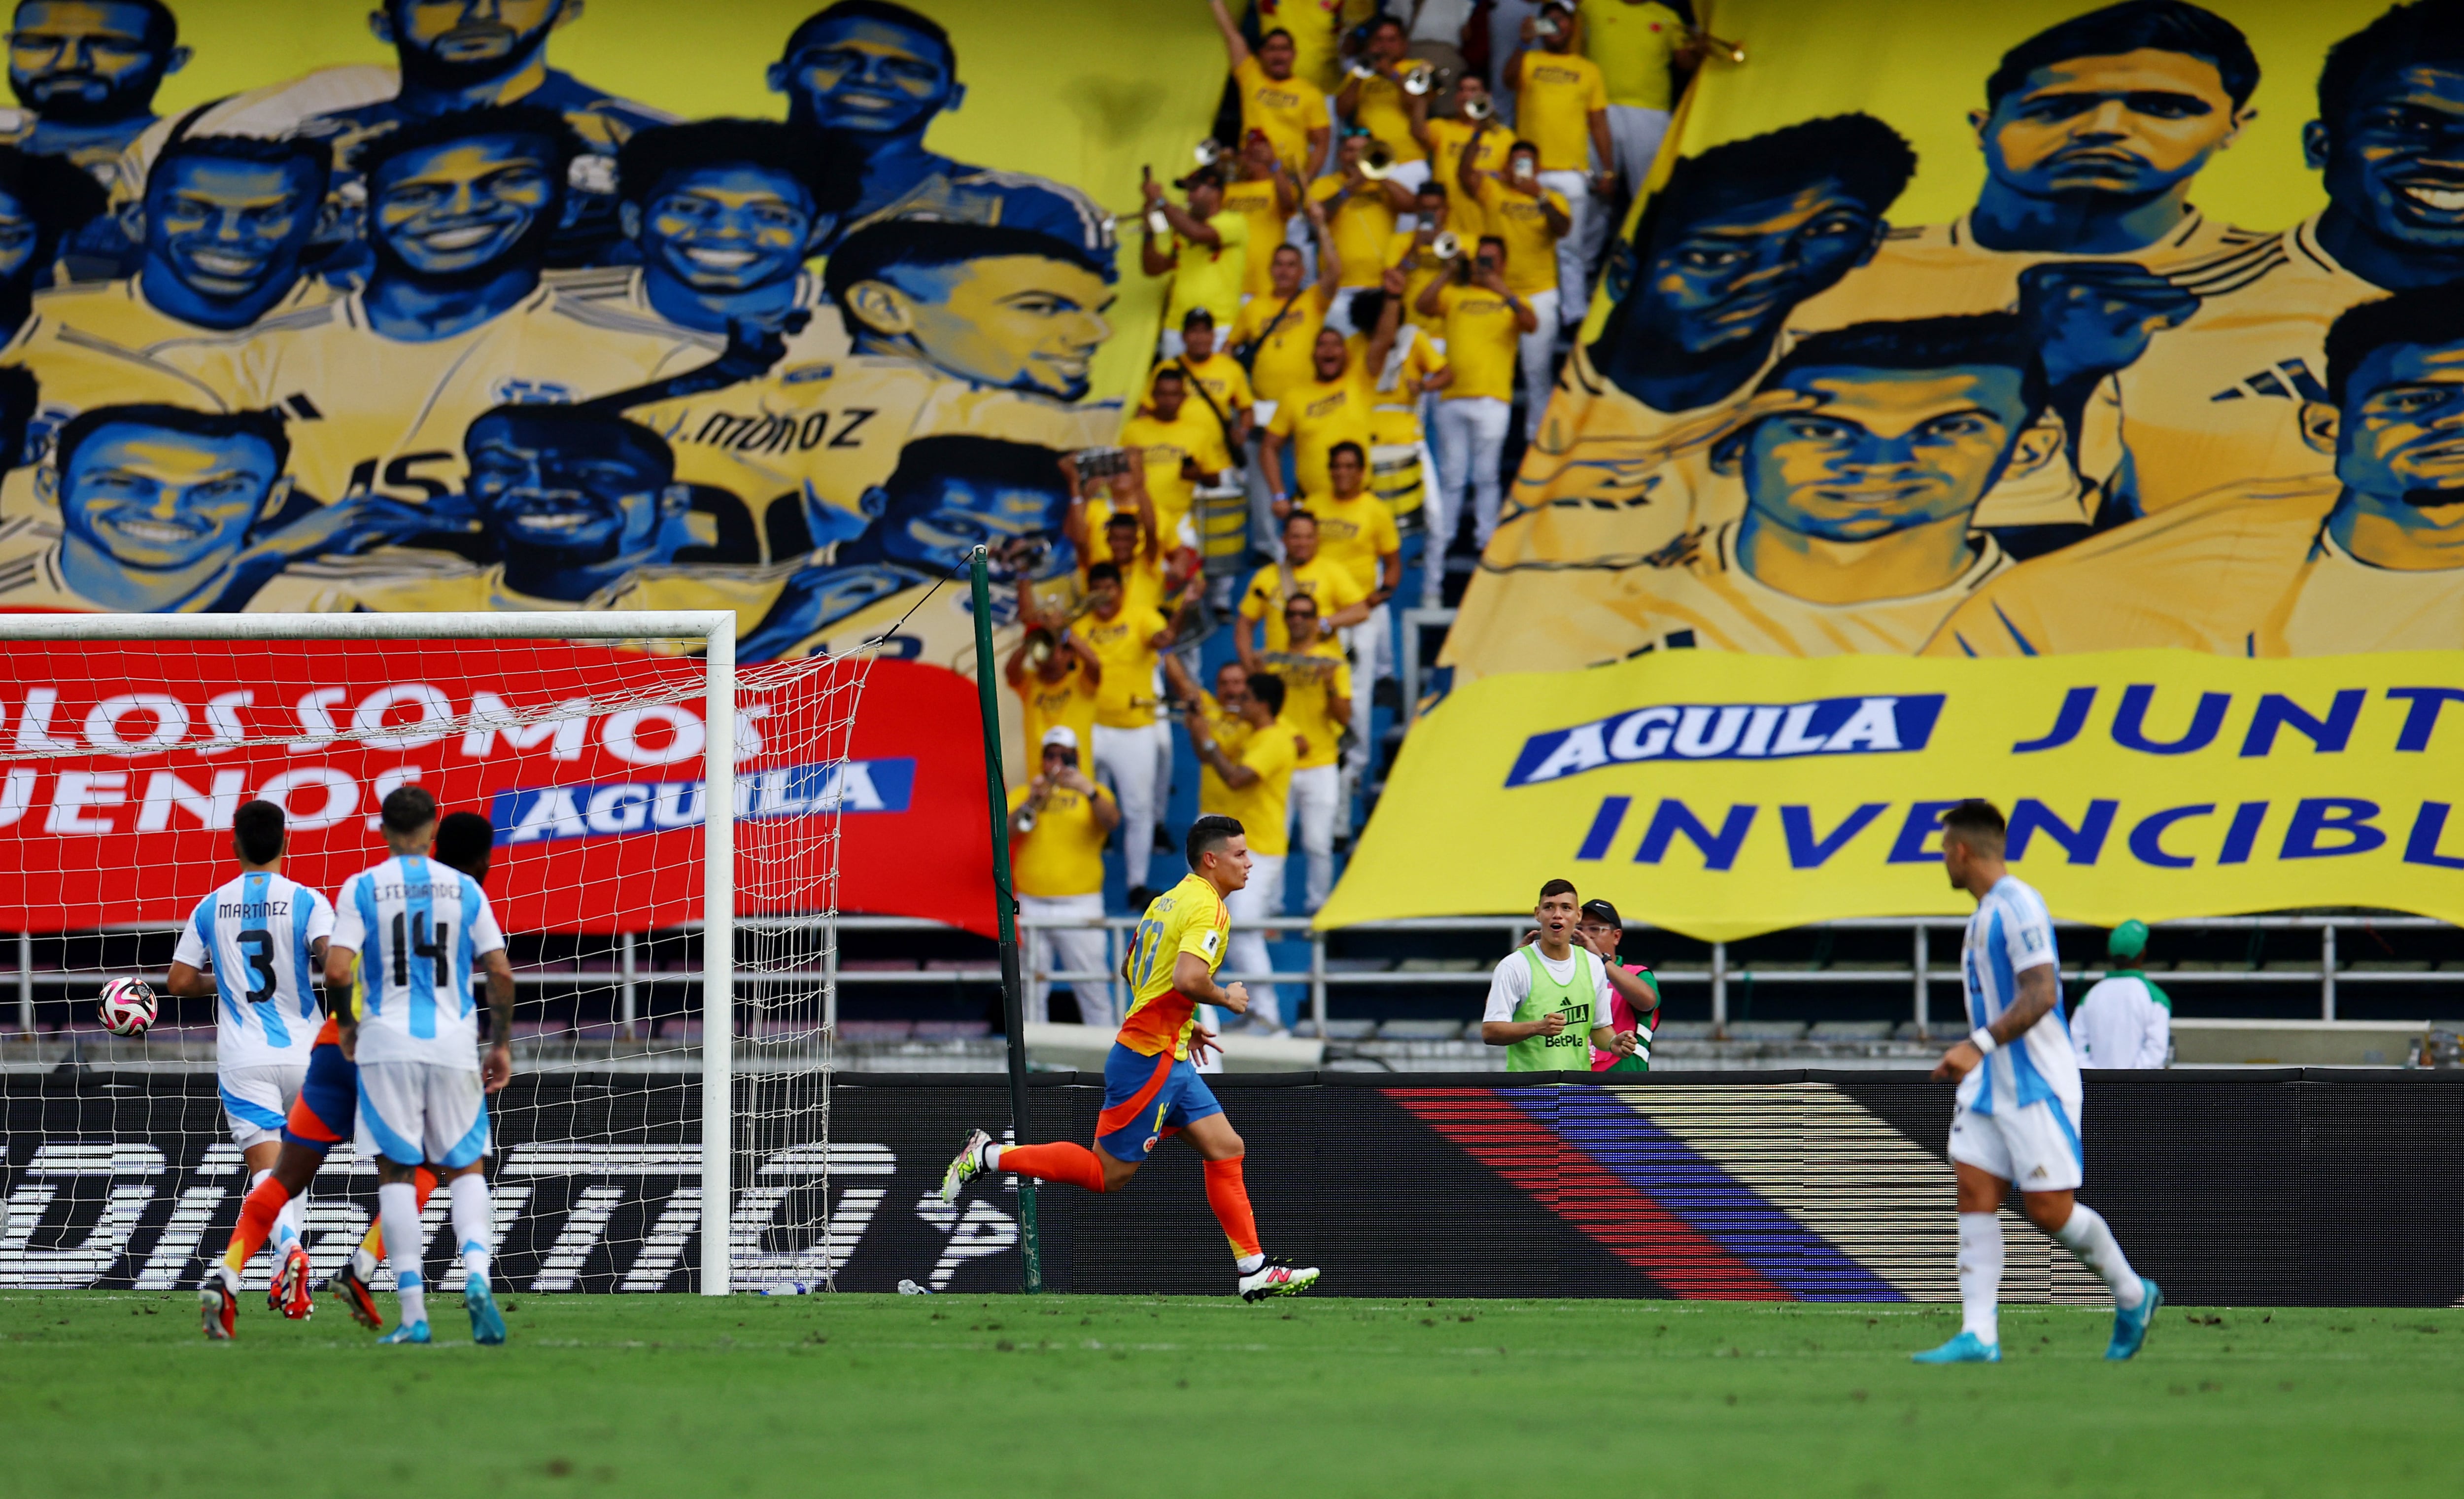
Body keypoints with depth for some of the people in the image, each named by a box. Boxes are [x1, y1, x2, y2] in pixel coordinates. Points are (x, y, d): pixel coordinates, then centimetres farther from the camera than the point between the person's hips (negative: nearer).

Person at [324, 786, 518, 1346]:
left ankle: (413, 1314, -2)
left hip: (387, 1044, -1)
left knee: (397, 1173, 4)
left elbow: (337, 969, -10)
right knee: (465, 1168, 11)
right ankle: (476, 1276, -15)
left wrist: (346, 1026, 7)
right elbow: (500, 972, 0)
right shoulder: (464, 889, 4)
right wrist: (502, 1043, 12)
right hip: (452, 1042, 1)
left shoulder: (361, 889, 0)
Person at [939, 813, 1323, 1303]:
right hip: (1149, 1060, -10)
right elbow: (1187, 977, -31)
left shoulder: (1169, 900, 14)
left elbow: (1132, 969, 23)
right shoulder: (1207, 908, -16)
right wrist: (1225, 998, -11)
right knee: (1108, 1173, -4)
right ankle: (989, 1156, 2)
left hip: (1169, 1060, 10)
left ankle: (1254, 1271, 7)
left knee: (1226, 1151, 7)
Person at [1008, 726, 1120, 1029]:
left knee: (1093, 991, -6)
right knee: (1032, 991, 3)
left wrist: (1089, 791, -27)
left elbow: (1112, 821, -12)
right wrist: (1030, 802, -13)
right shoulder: (1023, 793, 14)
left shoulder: (1093, 795, 8)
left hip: (1080, 906, -2)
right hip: (1032, 905, 2)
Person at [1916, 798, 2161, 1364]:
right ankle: (1978, 1335, -11)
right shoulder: (1984, 914, 16)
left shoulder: (2019, 906, -15)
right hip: (1990, 1085, 9)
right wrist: (1965, 1059, 22)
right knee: (1975, 1196, -4)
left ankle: (2133, 1296, 15)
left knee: (2049, 1210, -7)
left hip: (2037, 1082, -9)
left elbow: (2040, 995, -24)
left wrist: (1978, 1045, -31)